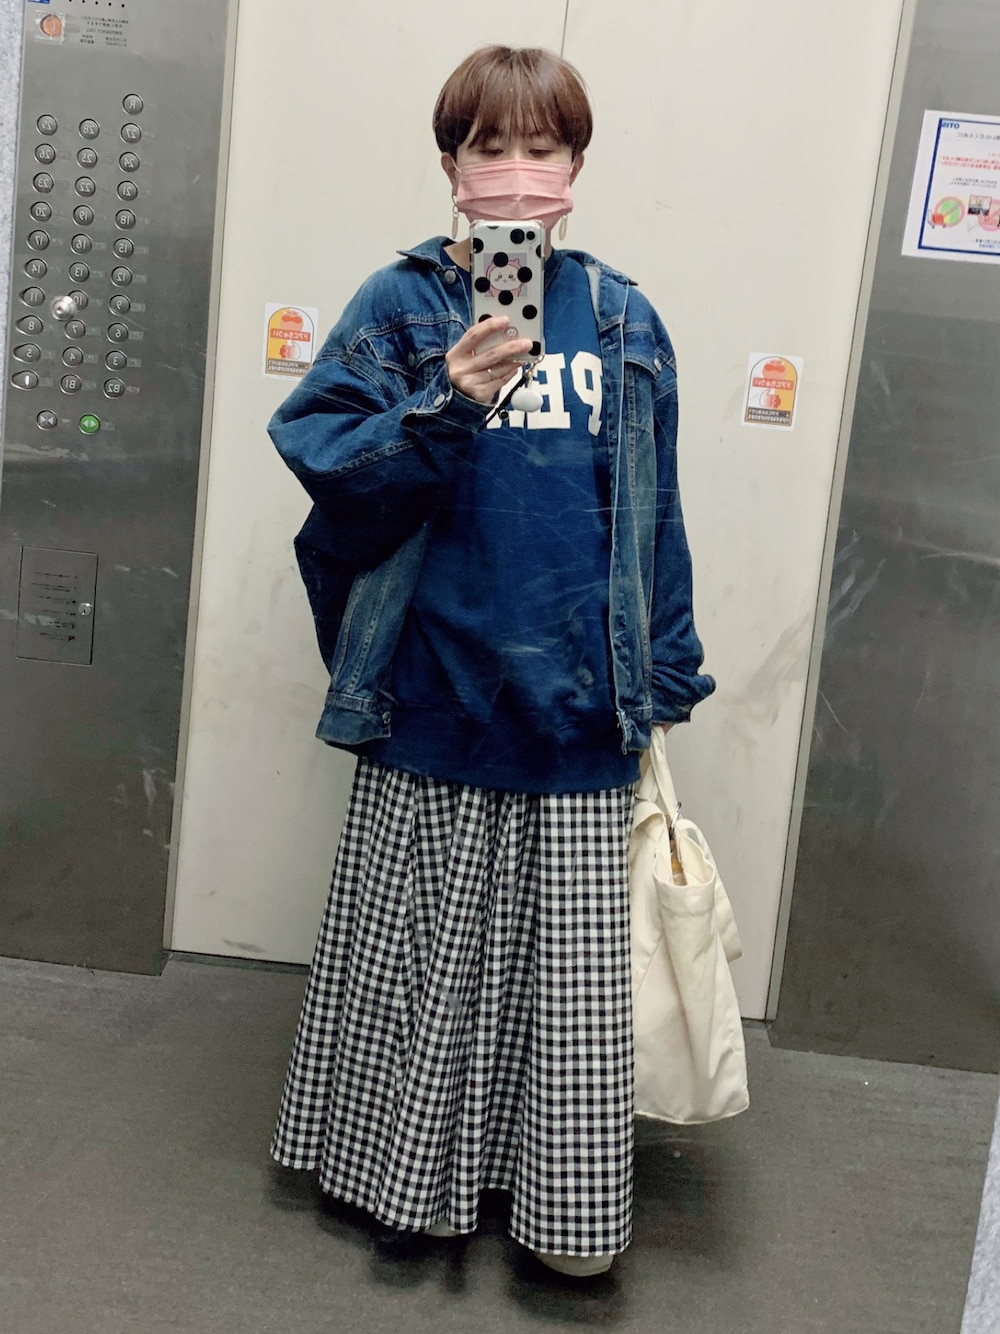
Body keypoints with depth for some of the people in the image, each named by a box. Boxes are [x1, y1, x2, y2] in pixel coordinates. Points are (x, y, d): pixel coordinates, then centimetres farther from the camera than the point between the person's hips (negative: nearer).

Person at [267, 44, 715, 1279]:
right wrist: (443, 409, -23)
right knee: (422, 950, 15)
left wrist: (661, 684, 8)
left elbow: (651, 515, 8)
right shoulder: (402, 306, -1)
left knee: (575, 976, 10)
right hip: (433, 699, -1)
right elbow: (323, 461, -7)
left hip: (578, 714, 2)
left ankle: (568, 1196, 30)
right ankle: (413, 1167, 37)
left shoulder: (623, 322, 5)